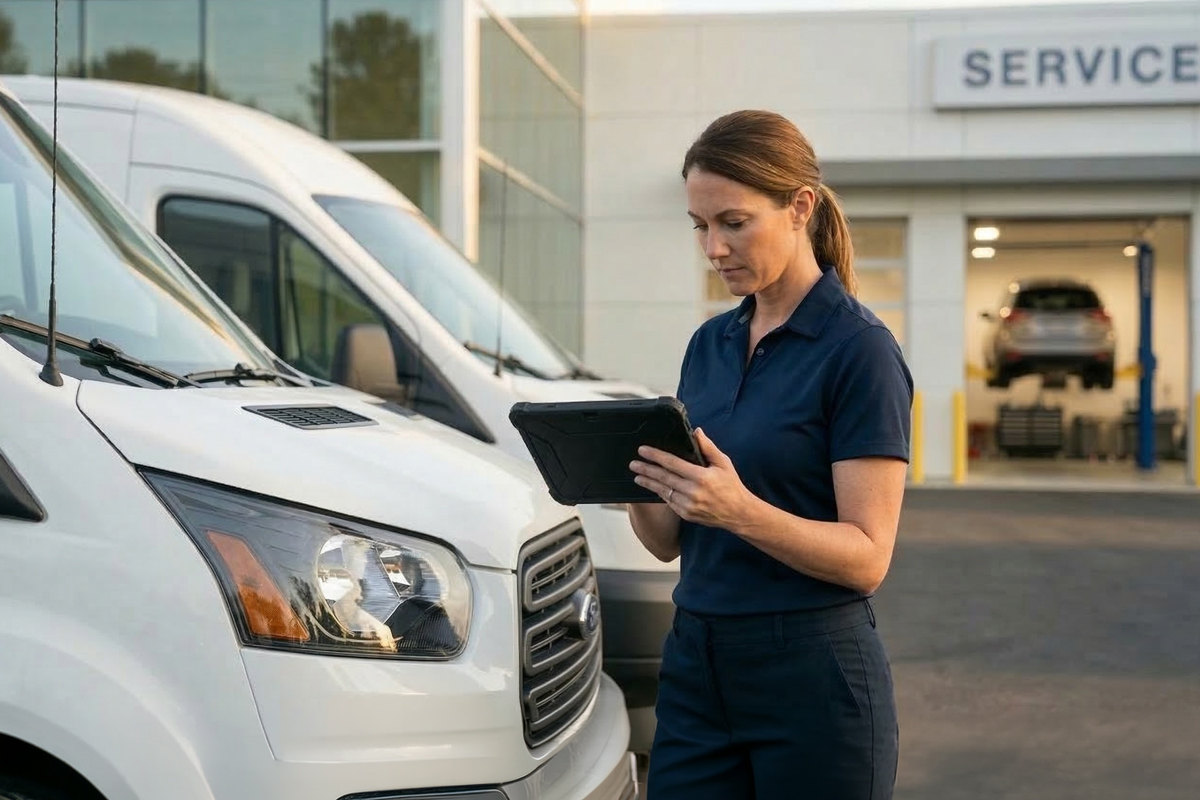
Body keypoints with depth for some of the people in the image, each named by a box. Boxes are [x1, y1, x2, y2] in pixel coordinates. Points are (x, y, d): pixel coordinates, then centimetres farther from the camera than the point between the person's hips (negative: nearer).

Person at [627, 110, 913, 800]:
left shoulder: (859, 349, -11)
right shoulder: (709, 344, 10)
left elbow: (867, 556, -15)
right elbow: (672, 540, 11)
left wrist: (740, 509, -29)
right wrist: (637, 487, -10)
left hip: (813, 682, -6)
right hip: (695, 670, 6)